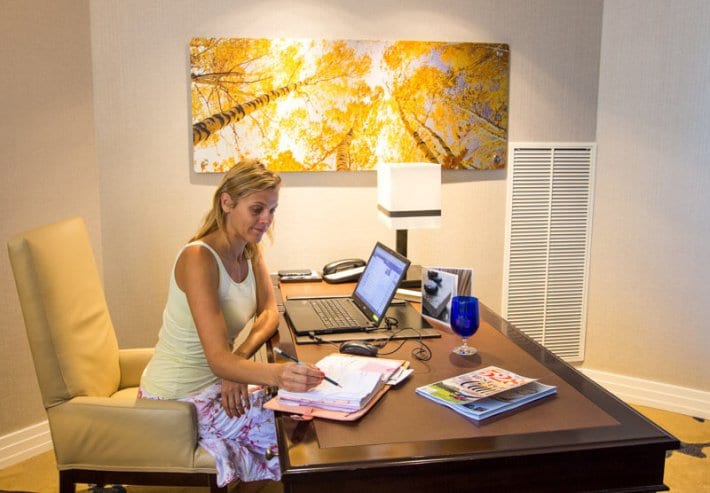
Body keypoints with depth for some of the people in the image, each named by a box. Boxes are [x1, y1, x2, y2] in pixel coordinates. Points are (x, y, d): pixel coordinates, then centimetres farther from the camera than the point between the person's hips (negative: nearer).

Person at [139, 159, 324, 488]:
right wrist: (278, 374, -52)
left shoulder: (249, 249, -1)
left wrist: (240, 357, -20)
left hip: (216, 381, 8)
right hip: (179, 398, -8)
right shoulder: (198, 258, -27)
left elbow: (270, 312, -1)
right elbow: (218, 359, -35)